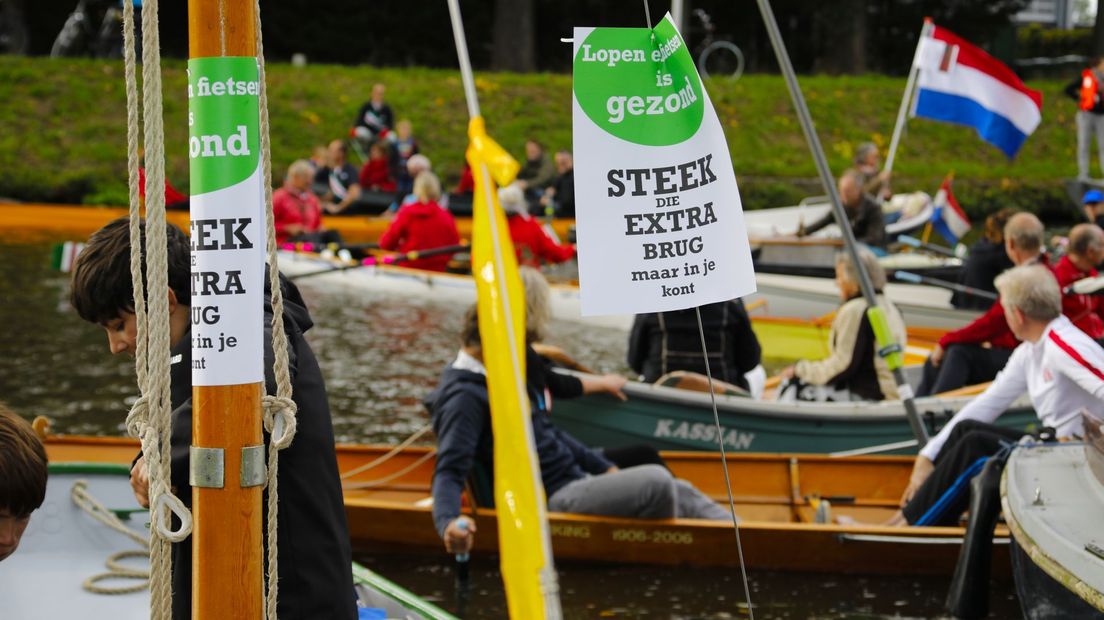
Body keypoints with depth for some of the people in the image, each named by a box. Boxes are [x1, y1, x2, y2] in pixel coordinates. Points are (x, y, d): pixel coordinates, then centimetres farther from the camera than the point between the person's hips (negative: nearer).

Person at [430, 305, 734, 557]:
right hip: (552, 499, -11)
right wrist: (447, 522, -45)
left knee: (681, 493, 4)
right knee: (656, 481, -24)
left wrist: (605, 468, 24)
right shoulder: (464, 398, -17)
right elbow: (449, 473, -25)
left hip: (577, 480, 11)